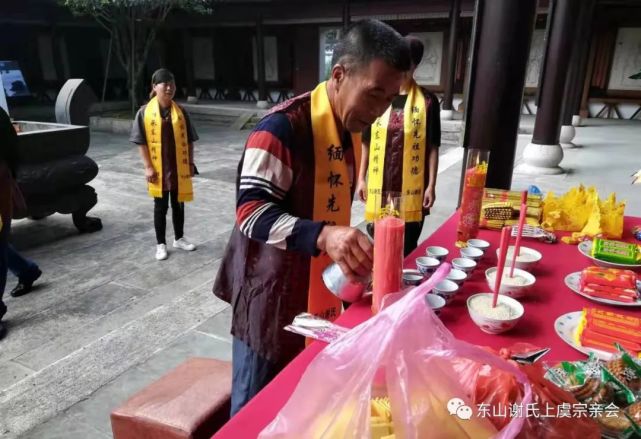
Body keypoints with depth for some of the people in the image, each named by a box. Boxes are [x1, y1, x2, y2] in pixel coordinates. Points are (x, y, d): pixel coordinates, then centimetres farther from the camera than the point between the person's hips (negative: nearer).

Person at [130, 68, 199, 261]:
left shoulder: (181, 112, 1)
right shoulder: (145, 112, -6)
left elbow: (188, 140, 6)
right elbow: (142, 142, -5)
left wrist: (190, 163, 3)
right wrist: (148, 167, -10)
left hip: (179, 167, 2)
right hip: (158, 169, -2)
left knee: (178, 204, 13)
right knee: (160, 207, 7)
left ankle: (179, 238, 30)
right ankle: (161, 244, 20)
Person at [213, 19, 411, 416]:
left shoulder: (353, 130, 6)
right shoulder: (284, 127, -21)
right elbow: (251, 211, -26)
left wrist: (352, 252, 13)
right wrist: (322, 235, -39)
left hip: (321, 293, 8)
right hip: (273, 297, -7)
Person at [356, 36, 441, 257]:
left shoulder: (427, 101, -2)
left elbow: (433, 147, -1)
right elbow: (366, 142, 7)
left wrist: (431, 185, -4)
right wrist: (361, 178, 5)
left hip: (412, 189, -2)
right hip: (379, 186, 2)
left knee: (407, 249, 7)